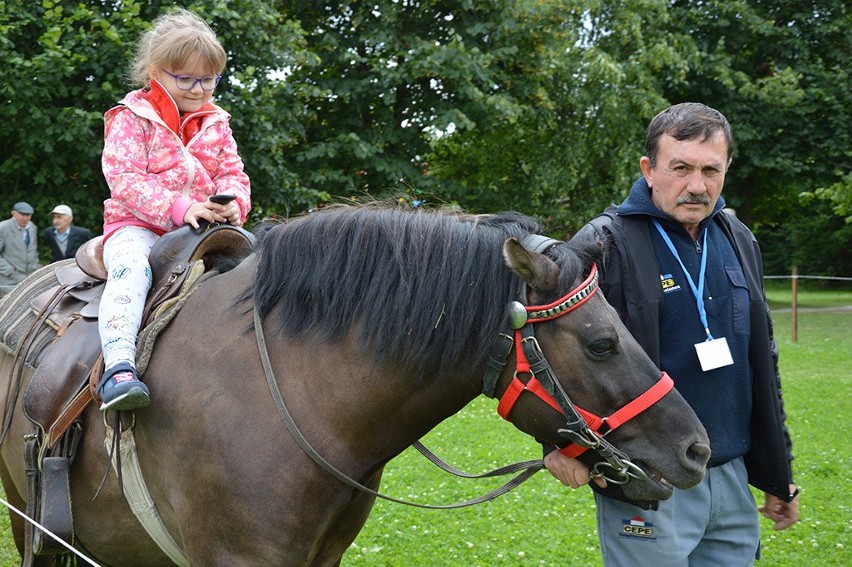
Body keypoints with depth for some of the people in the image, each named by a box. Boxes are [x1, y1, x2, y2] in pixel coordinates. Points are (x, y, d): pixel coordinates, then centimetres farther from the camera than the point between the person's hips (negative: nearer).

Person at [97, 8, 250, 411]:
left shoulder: (215, 125, 17)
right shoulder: (131, 119, -1)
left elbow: (232, 173, 13)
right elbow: (124, 180, -12)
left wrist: (233, 202, -13)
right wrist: (179, 208, -25)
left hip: (204, 227, 5)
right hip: (138, 226, -5)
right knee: (131, 267, -35)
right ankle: (118, 365, -48)